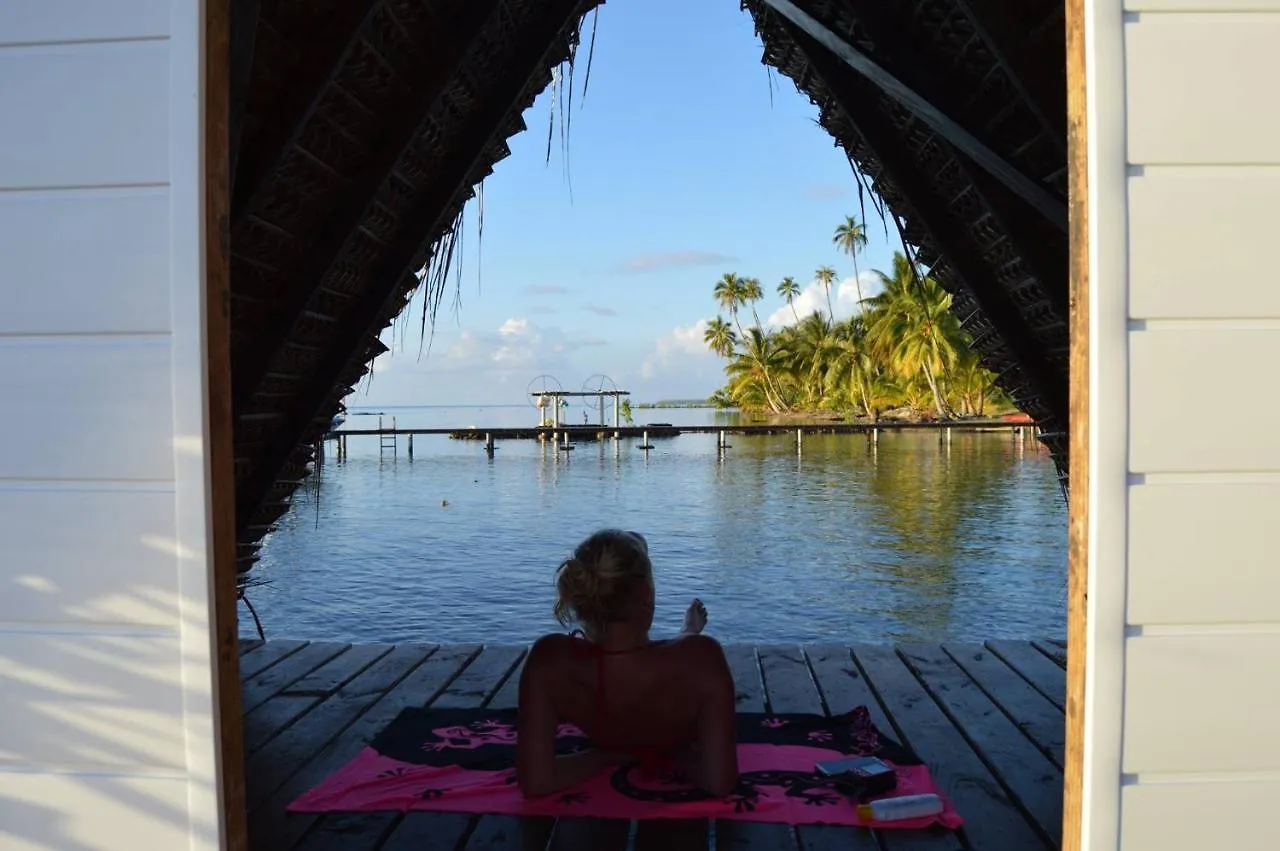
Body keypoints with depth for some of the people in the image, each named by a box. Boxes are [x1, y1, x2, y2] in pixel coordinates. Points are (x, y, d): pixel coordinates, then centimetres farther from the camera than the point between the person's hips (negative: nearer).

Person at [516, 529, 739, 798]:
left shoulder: (549, 660, -39)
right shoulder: (701, 658, -43)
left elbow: (535, 783, -33)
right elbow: (720, 784, -37)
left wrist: (608, 755, -16)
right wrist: (678, 754, -16)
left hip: (609, 744, 1)